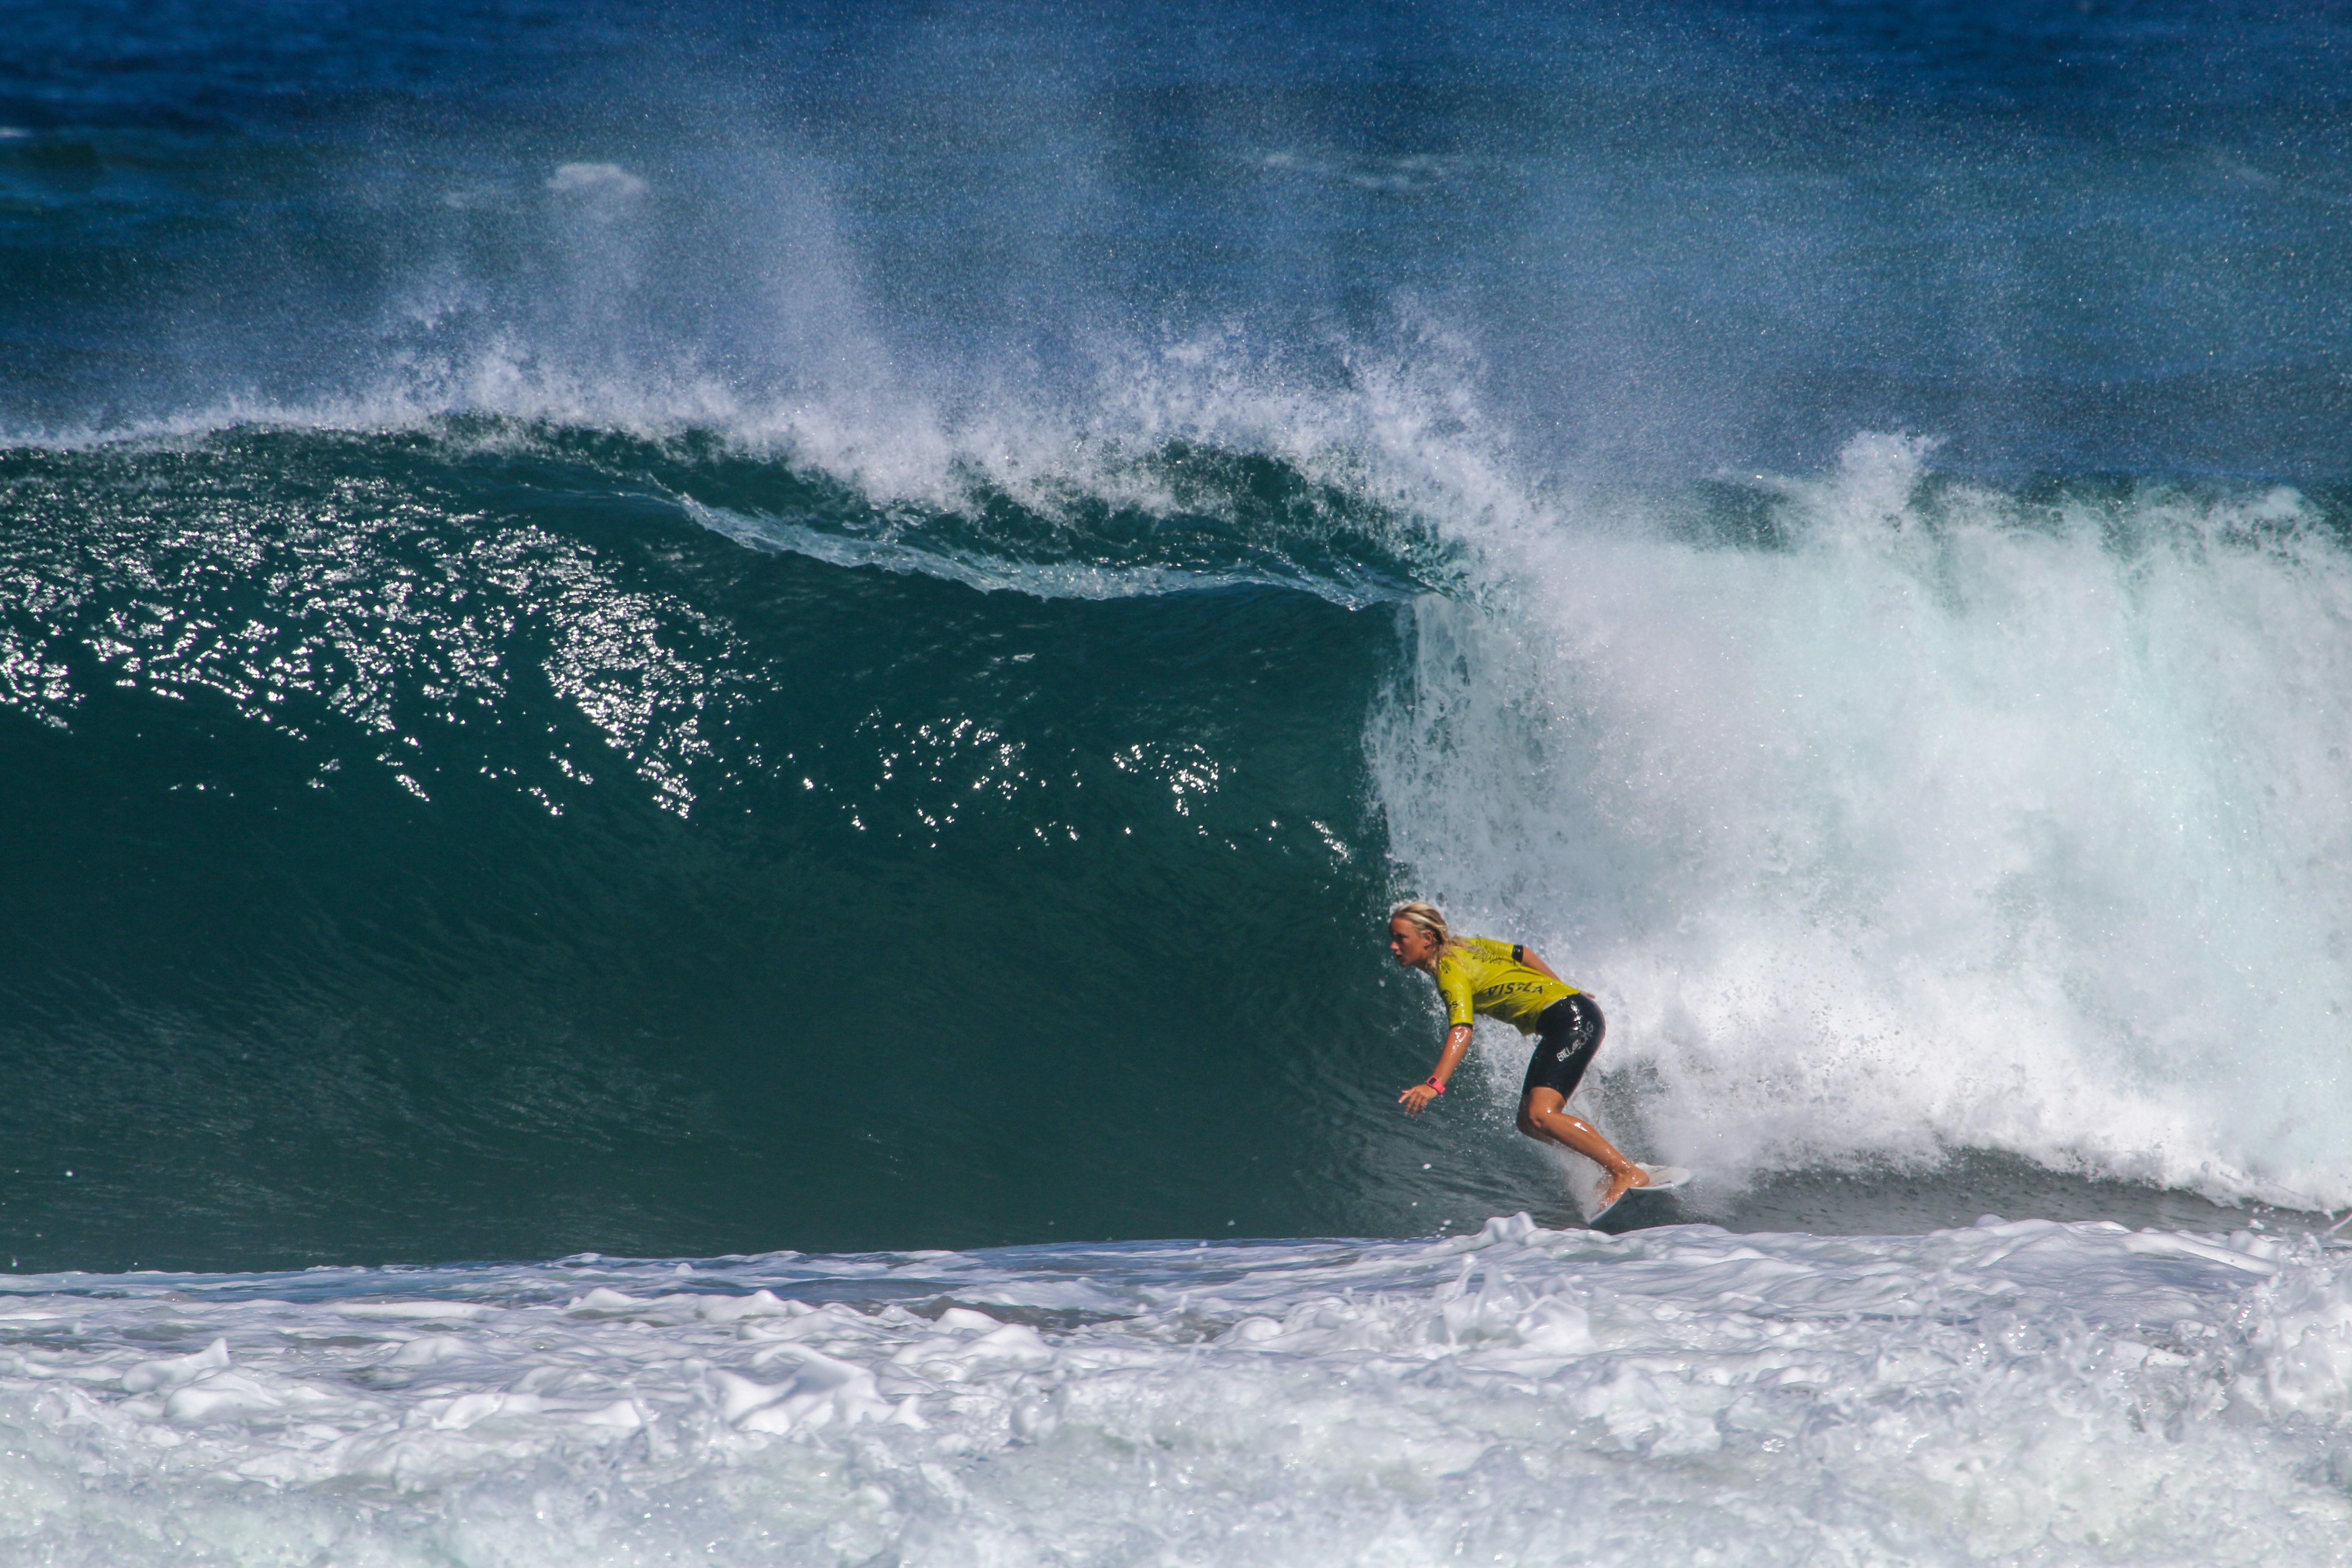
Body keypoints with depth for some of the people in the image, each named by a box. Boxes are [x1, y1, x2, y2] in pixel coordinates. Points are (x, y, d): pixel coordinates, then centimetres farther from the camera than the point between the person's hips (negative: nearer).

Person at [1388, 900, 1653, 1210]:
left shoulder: (1450, 969, -15)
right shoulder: (1464, 946, 11)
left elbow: (1461, 1031, -30)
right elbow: (1521, 954, 22)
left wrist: (1434, 1084, -41)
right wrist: (1563, 989, 35)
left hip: (1573, 1019, -10)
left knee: (1541, 1116, -22)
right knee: (1529, 1123, 10)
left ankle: (1629, 1173, -20)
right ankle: (1613, 1168, 10)